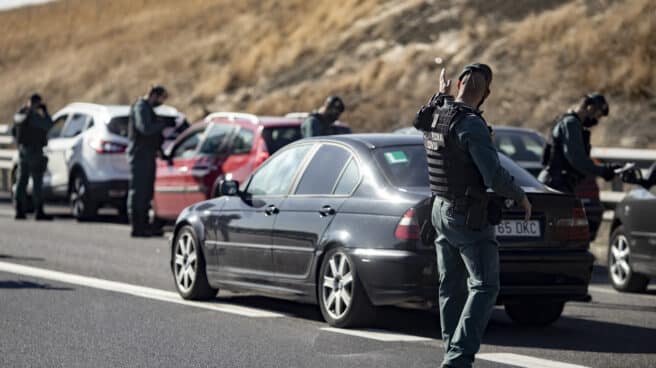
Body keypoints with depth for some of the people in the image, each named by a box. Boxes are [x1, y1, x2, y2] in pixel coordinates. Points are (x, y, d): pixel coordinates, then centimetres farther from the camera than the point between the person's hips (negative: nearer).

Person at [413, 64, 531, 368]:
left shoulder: (434, 116, 3)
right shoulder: (471, 125, -22)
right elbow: (494, 175, -25)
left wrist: (441, 94, 43)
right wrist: (520, 197, -8)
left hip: (441, 209, 8)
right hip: (469, 216, -8)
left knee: (451, 287, 14)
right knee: (484, 287, -6)